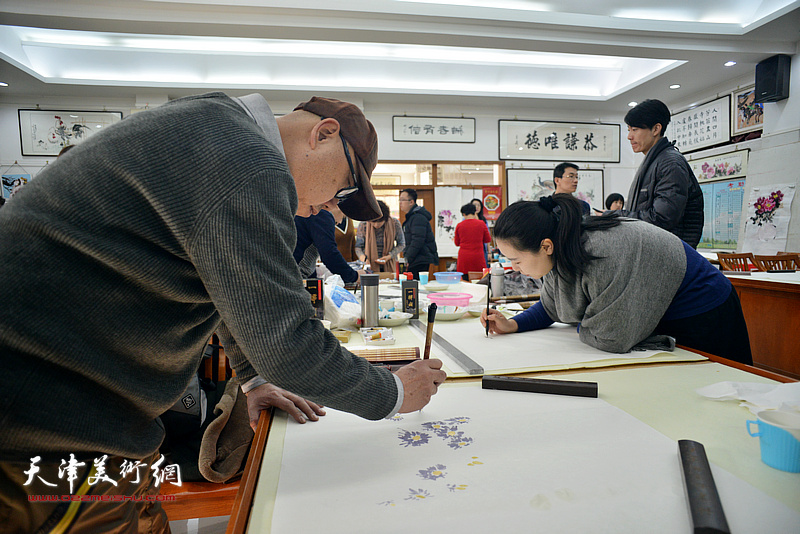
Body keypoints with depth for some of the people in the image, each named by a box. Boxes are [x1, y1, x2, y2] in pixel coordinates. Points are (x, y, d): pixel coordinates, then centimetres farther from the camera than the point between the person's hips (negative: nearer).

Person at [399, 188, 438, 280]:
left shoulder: (418, 218, -14)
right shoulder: (411, 217, 20)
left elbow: (417, 242, -21)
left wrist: (408, 259, -17)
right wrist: (407, 259, 19)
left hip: (420, 262, -10)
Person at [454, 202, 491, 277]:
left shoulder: (459, 225, 0)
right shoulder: (481, 224, -2)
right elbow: (488, 239, 11)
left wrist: (454, 239, 35)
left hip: (463, 258, 1)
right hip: (478, 257, -1)